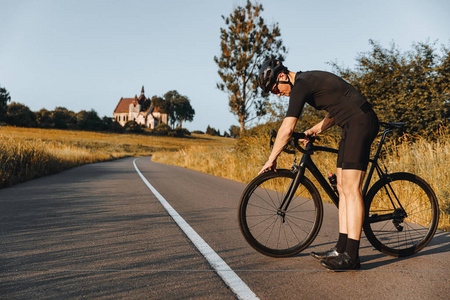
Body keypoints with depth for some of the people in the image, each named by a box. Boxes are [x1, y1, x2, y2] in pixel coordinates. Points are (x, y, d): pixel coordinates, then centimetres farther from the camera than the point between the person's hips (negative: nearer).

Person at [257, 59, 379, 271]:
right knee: (342, 188, 7)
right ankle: (341, 248, 10)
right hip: (352, 126, 11)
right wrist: (312, 131, 17)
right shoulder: (308, 81, 18)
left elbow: (287, 129, -15)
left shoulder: (301, 85, -13)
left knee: (351, 188, -14)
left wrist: (271, 159, -6)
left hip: (360, 122, -11)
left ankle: (352, 256, -14)